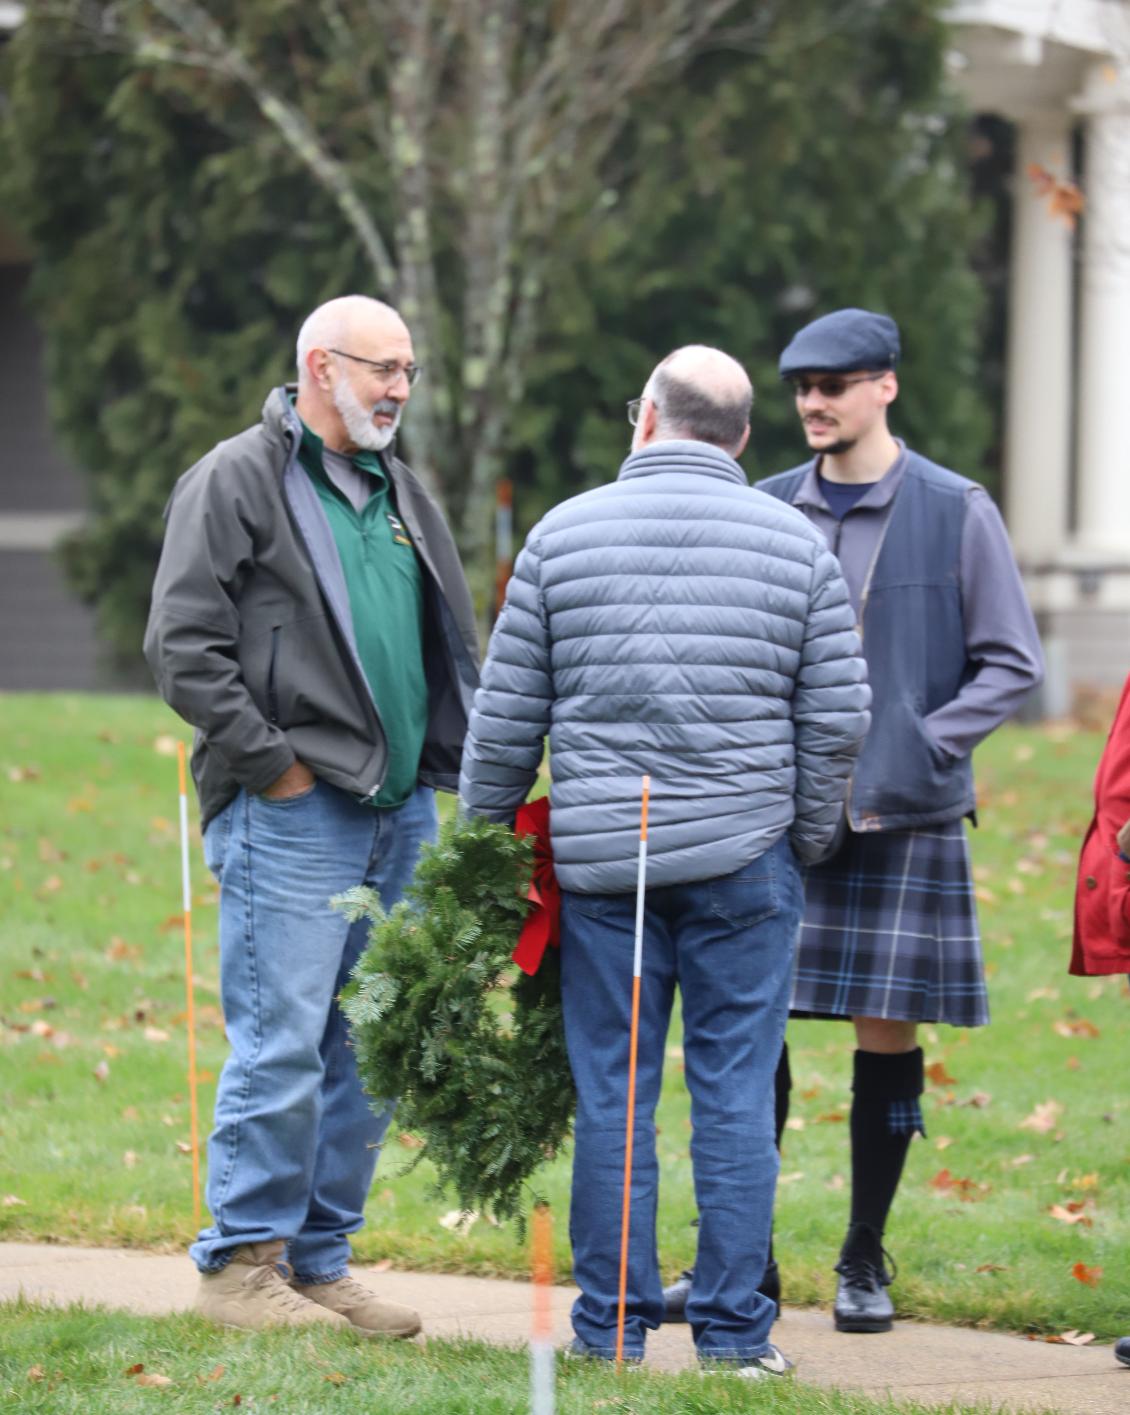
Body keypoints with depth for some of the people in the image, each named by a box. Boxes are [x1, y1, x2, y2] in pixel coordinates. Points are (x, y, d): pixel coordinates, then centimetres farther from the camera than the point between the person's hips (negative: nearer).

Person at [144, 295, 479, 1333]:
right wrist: (271, 763, -12)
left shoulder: (402, 494, 20)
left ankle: (320, 1261, 15)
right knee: (282, 1044, -10)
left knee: (368, 1052, 8)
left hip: (401, 817, 7)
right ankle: (240, 1262, -1)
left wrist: (467, 769, 13)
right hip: (291, 817, -7)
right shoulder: (237, 481, -3)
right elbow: (186, 647, -9)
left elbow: (453, 651, 27)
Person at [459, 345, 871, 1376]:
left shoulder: (563, 535, 2)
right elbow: (838, 718, 2)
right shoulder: (794, 543, 2)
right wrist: (809, 837, 15)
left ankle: (611, 1328, 9)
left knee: (611, 1096, 5)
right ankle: (734, 1332, 4)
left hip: (600, 857, 0)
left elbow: (505, 718, 5)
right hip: (744, 861, 0)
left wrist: (484, 846, 16)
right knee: (736, 1095, 3)